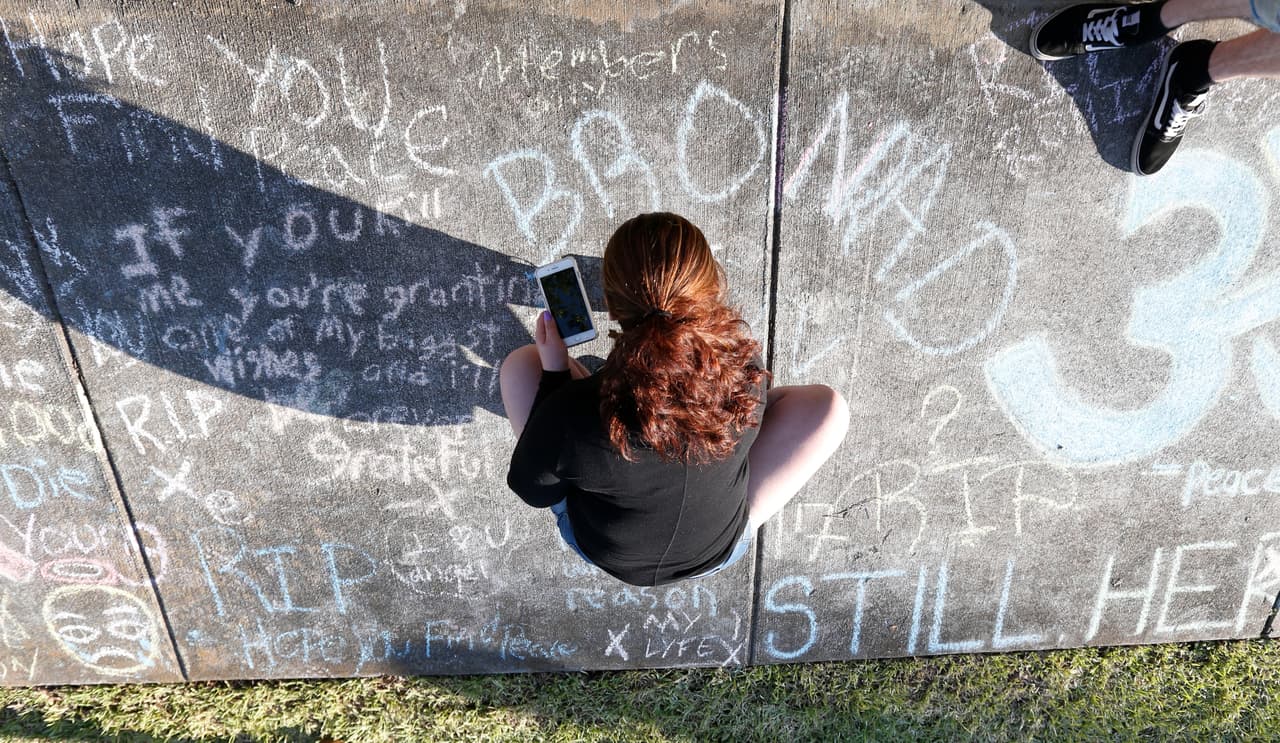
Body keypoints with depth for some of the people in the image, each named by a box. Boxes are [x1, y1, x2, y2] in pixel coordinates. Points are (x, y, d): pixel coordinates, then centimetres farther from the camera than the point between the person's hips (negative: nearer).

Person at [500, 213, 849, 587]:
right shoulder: (743, 367, -32)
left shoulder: (573, 413, -39)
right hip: (720, 551, 1)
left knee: (520, 365, 3)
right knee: (828, 405, 5)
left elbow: (533, 490, -15)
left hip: (599, 551, 0)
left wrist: (554, 373, -16)